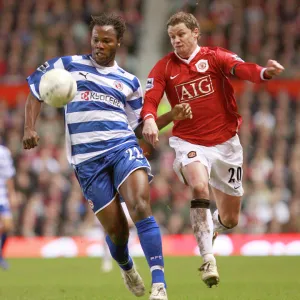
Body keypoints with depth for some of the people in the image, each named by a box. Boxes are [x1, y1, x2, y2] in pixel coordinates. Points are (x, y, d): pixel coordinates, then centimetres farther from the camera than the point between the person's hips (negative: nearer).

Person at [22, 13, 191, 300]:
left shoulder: (129, 82, 16)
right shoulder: (68, 65, 11)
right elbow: (35, 90, 17)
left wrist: (172, 115, 7)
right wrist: (29, 128, 2)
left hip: (123, 147, 0)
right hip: (87, 159, 0)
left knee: (140, 206, -25)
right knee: (116, 229, -1)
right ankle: (127, 268, 35)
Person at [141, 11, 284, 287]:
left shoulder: (215, 57, -6)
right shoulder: (164, 68, 0)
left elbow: (241, 69, -24)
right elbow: (150, 99, -11)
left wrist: (264, 72, -47)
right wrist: (149, 119, -34)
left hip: (225, 142, 1)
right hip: (189, 142, -1)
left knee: (230, 220, 10)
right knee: (200, 187, -33)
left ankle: (210, 229, 48)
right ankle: (208, 260, -27)